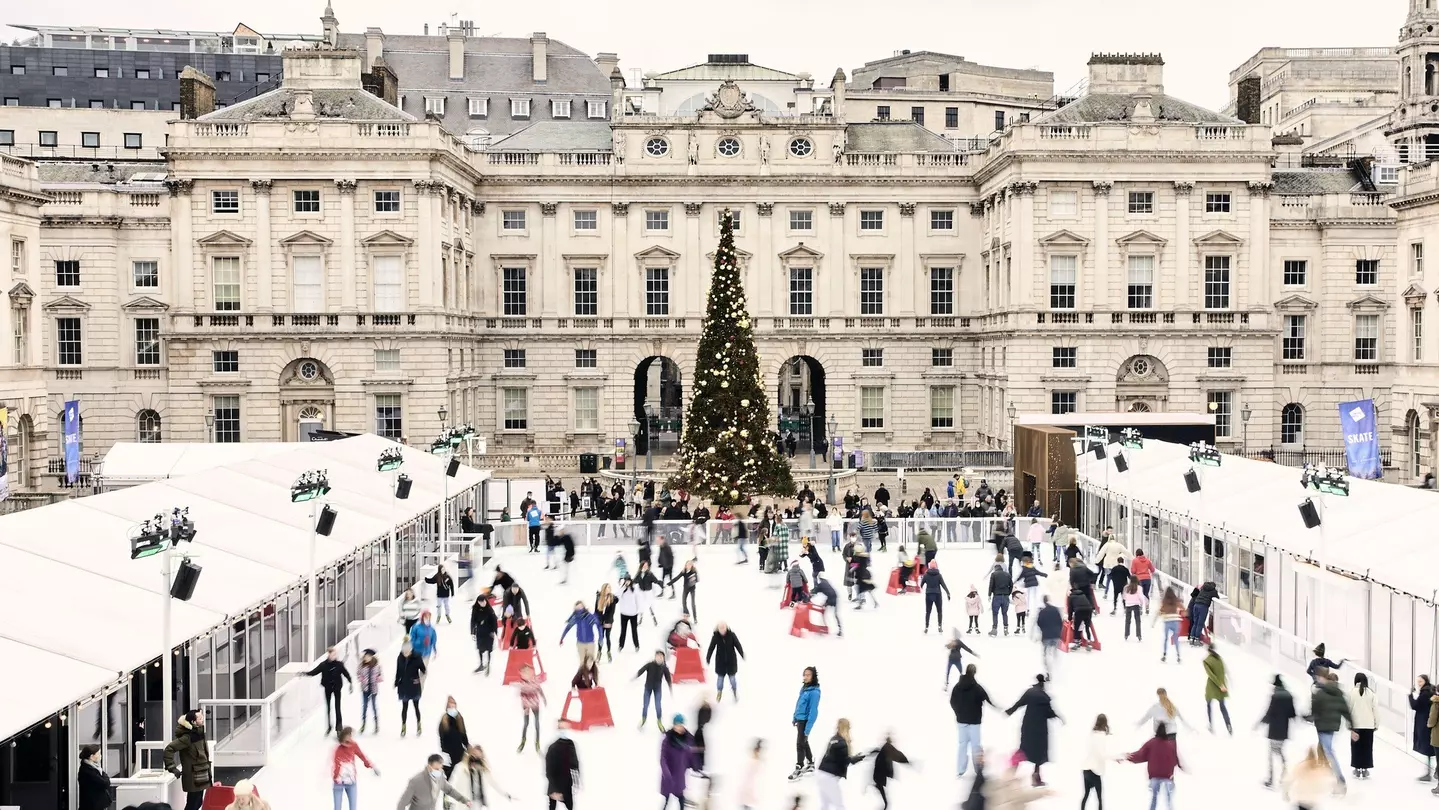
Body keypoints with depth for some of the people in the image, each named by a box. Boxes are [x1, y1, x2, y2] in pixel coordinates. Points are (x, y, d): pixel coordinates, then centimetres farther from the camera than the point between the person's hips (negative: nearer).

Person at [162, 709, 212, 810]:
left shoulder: (199, 733, 6)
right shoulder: (188, 737, -20)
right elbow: (169, 749, -25)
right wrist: (172, 768, -20)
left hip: (201, 776, 9)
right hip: (194, 778, -8)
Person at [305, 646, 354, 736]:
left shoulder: (339, 664, -11)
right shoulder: (323, 665, -10)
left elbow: (346, 673, -3)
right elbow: (314, 672, -15)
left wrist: (351, 683, -2)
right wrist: (305, 673, -30)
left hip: (337, 687, -1)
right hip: (327, 688, 1)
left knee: (337, 706, -1)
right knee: (328, 706, 10)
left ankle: (338, 725, 9)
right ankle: (329, 726, 23)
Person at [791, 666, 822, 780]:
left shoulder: (814, 692, -21)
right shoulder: (804, 687, 4)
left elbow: (813, 711, -23)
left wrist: (808, 728, -24)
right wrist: (795, 718, 20)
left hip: (806, 721, -9)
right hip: (800, 719, 9)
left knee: (800, 744, -4)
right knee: (804, 743, 20)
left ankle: (799, 769, 5)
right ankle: (810, 764, 34)